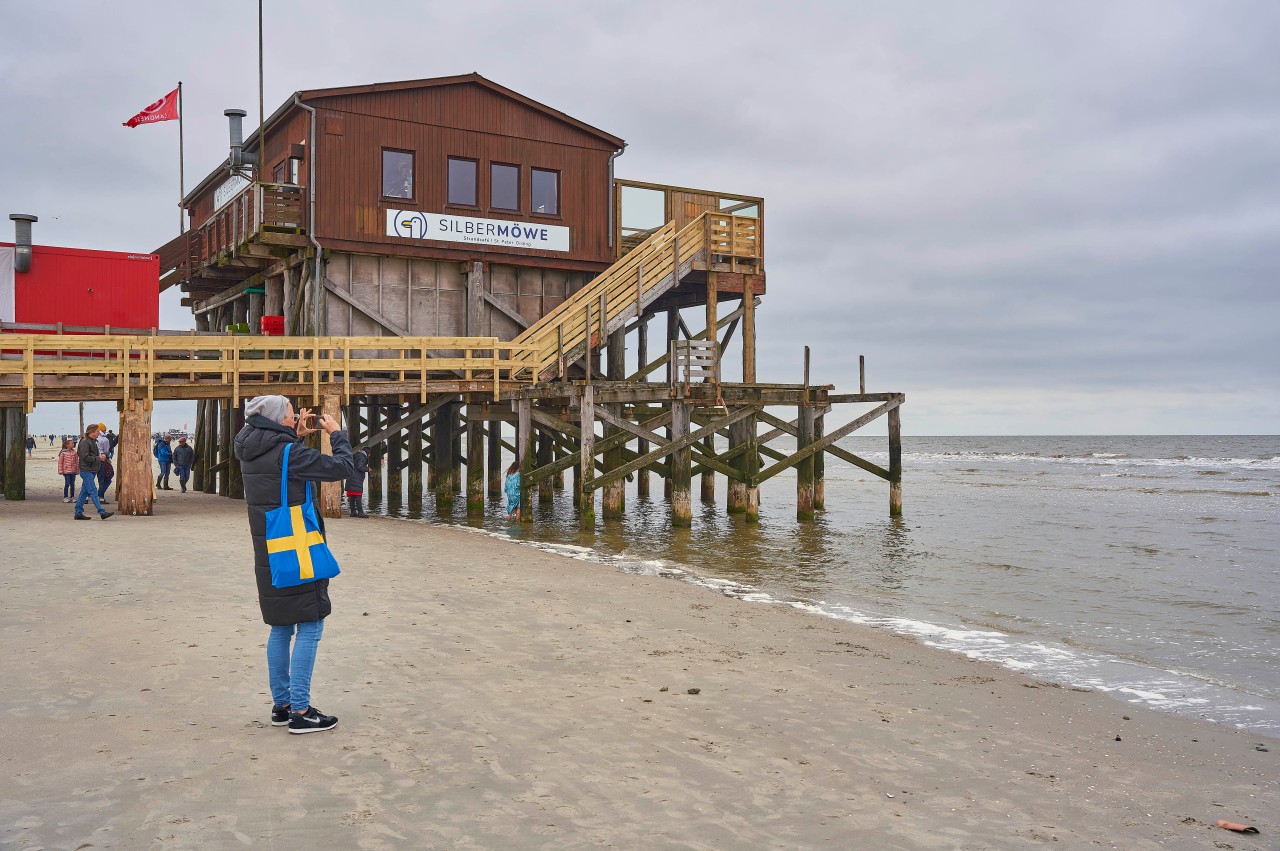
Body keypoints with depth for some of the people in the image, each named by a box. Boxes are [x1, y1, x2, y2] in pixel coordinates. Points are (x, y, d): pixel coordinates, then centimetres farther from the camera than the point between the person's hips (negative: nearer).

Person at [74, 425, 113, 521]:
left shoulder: (93, 441, 16)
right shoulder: (84, 442, -14)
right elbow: (85, 457, -20)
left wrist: (100, 457, 8)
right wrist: (98, 458, -17)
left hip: (91, 471, 10)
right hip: (87, 471, -10)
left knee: (84, 492, 11)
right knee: (93, 492, -11)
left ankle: (78, 513, 16)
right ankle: (102, 512, -16)